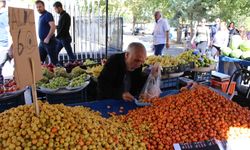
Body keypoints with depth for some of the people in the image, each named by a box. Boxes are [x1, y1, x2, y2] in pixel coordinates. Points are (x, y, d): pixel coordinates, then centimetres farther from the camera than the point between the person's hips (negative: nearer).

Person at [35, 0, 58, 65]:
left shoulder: (47, 15, -9)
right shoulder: (41, 16, 16)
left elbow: (53, 27, -20)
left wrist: (48, 38, -22)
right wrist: (42, 40, 16)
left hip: (49, 41, -9)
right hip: (42, 42, 9)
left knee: (54, 60, -3)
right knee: (39, 60, 9)